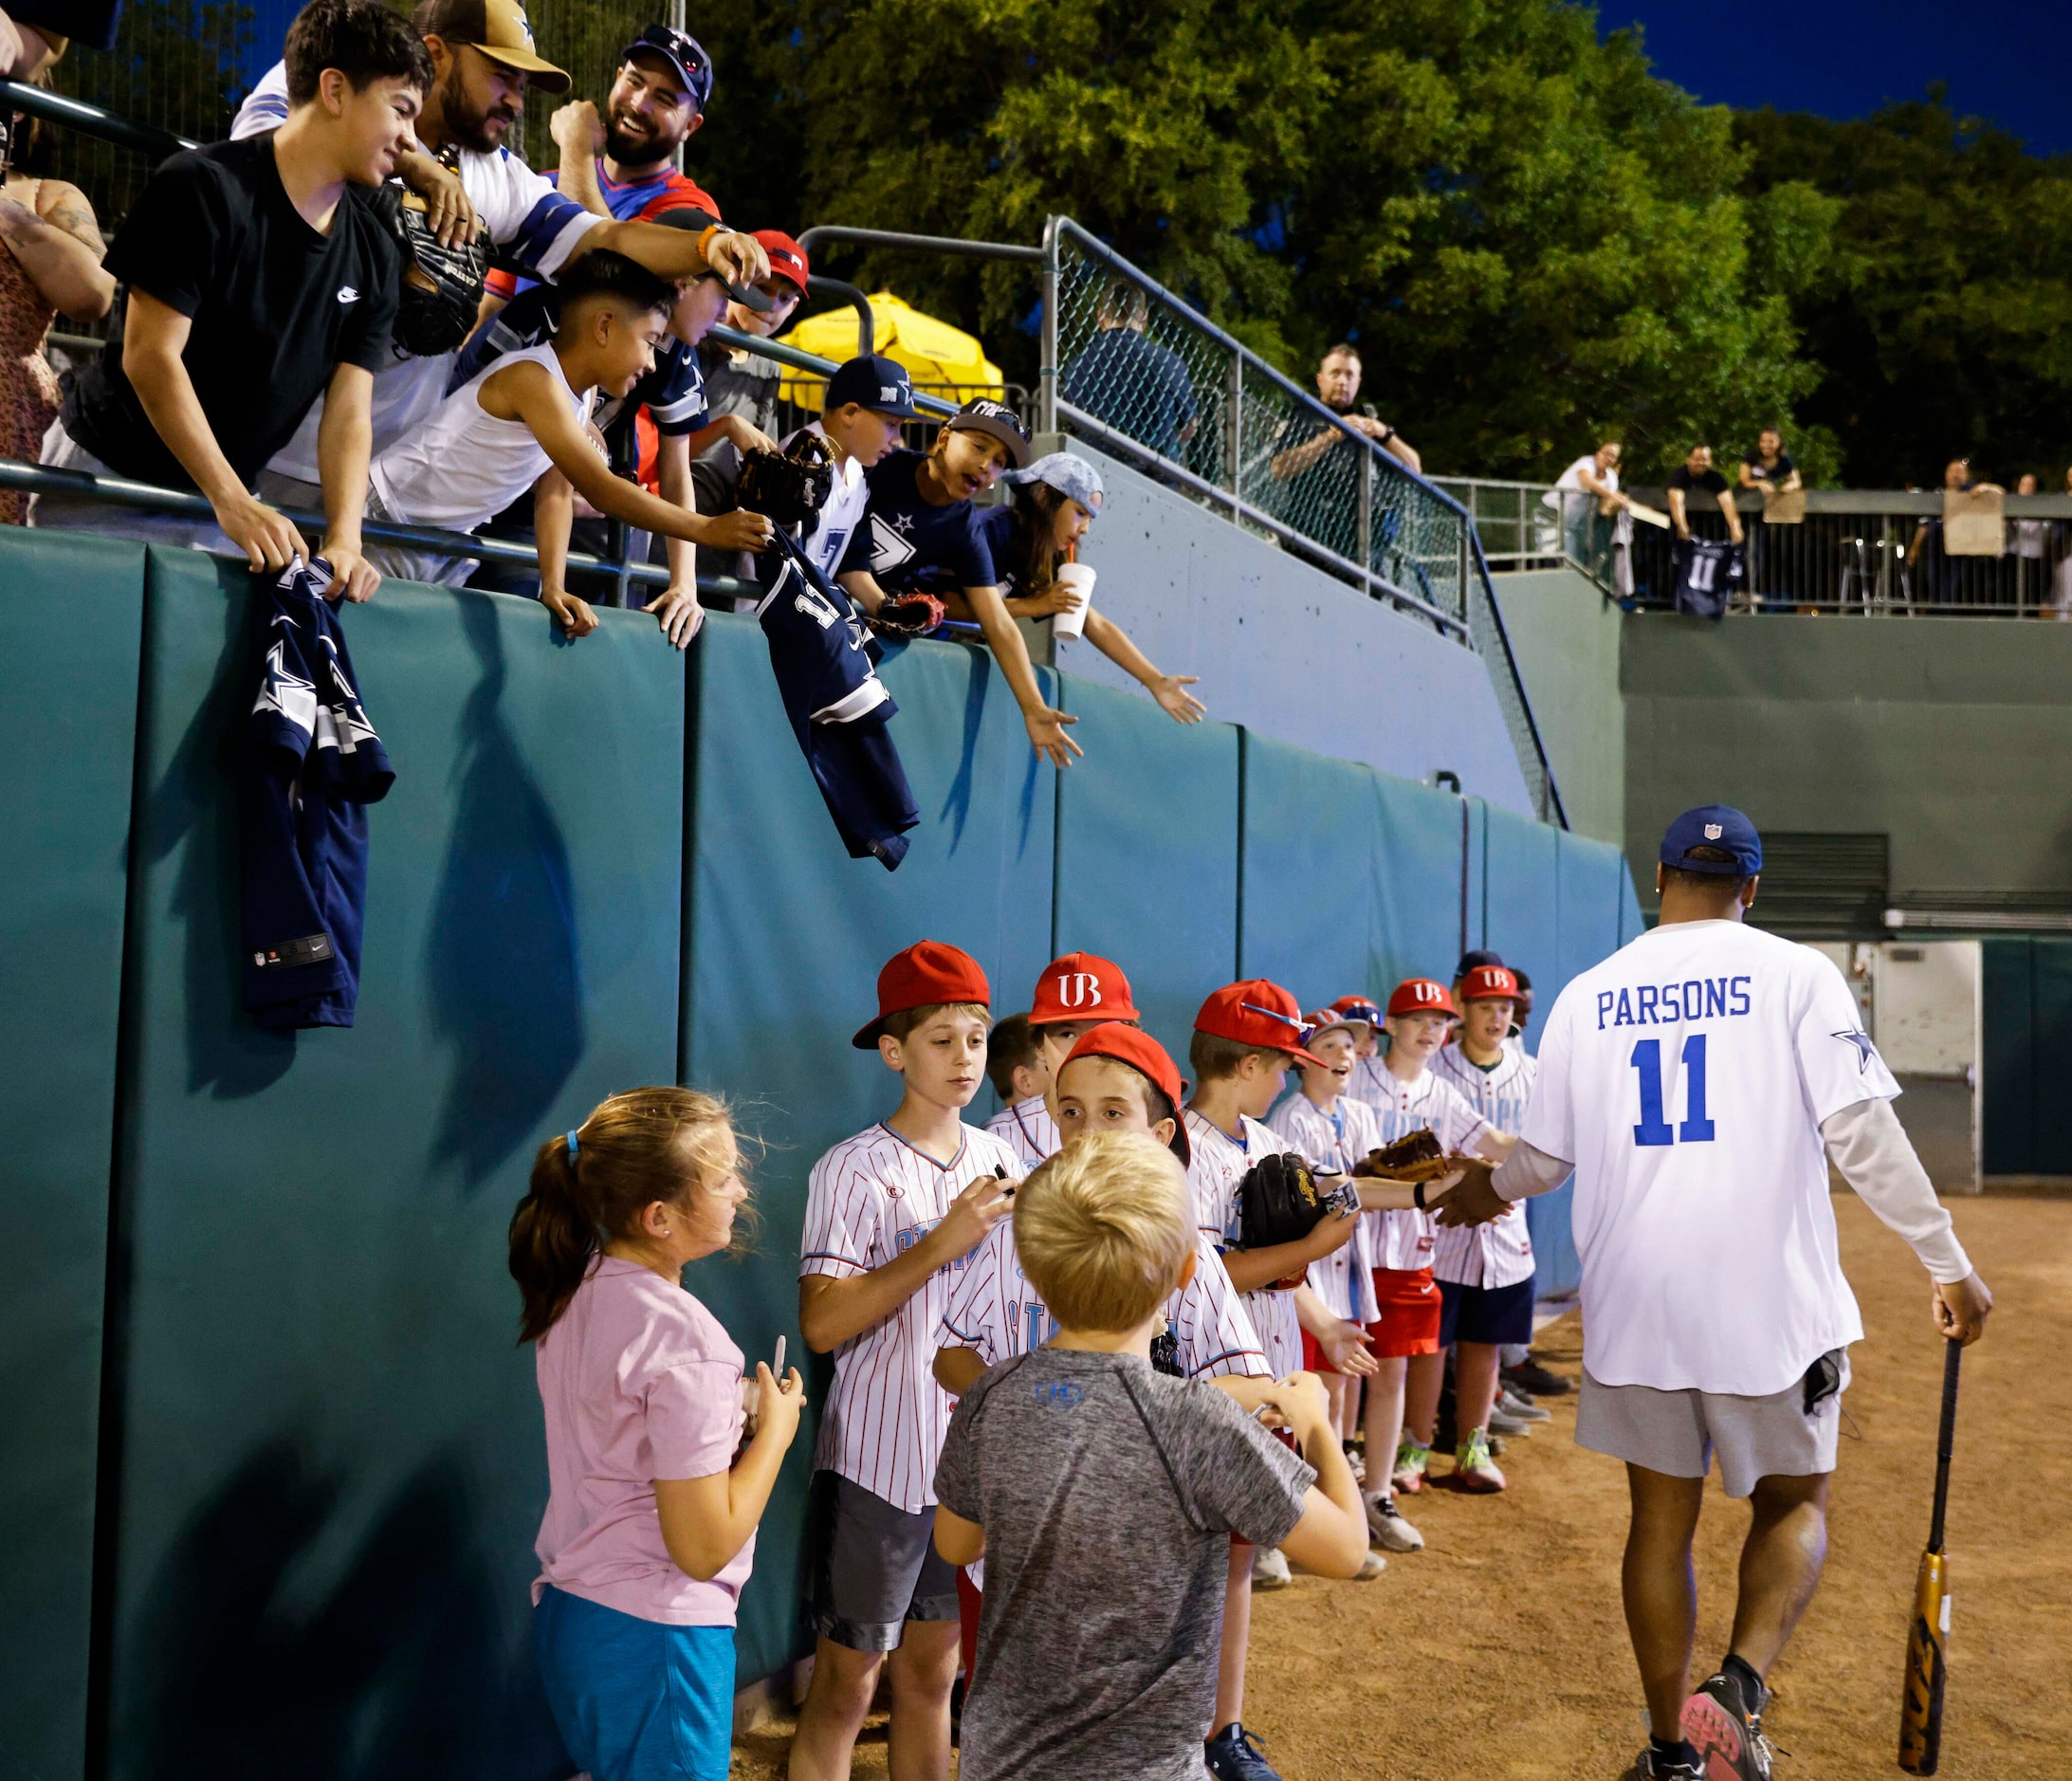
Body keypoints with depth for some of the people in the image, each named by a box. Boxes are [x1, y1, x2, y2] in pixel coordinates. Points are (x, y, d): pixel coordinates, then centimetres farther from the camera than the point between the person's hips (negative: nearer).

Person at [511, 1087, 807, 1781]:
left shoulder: (578, 1290, 0)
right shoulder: (682, 1339, -25)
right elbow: (705, 1547, -22)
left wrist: (727, 1414, 3)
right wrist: (775, 1431, -10)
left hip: (569, 1613, 8)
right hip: (653, 1641, -8)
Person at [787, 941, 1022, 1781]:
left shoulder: (998, 1160, 6)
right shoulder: (854, 1170, -12)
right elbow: (823, 1325, -20)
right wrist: (940, 1244, -24)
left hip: (973, 1454, 5)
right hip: (880, 1462, -5)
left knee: (931, 1673, 17)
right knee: (845, 1686, 5)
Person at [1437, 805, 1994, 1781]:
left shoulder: (1589, 995, 5)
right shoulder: (1795, 975, -3)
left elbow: (1545, 1155, 11)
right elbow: (1862, 1132, -10)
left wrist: (1489, 1193, 33)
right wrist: (1948, 1261, -2)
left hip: (1632, 1297, 3)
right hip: (1771, 1297, -2)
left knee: (1662, 1516, 14)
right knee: (1793, 1503, 14)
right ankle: (1739, 1688, -9)